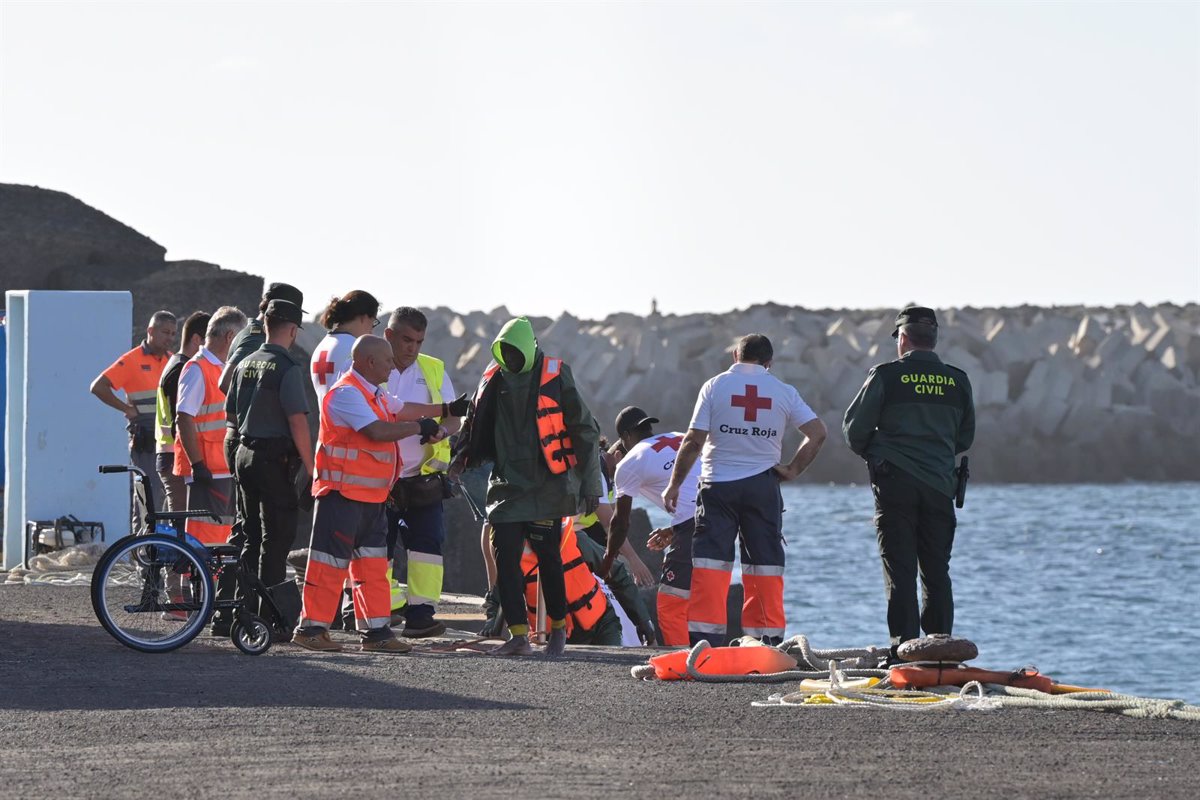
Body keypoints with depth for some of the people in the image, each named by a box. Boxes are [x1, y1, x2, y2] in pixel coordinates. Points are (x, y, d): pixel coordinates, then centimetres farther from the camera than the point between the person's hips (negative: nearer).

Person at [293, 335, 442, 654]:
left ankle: (376, 631, 12)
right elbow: (377, 431, -24)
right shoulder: (346, 392, -15)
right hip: (343, 494, -10)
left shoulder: (374, 395, 17)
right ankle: (312, 628, 1)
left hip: (372, 496, 10)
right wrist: (419, 427, -15)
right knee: (331, 562, -5)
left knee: (373, 565, 9)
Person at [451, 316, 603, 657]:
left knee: (548, 556, 1)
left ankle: (558, 627, 20)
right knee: (504, 558, -6)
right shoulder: (493, 379, 7)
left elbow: (585, 431, -2)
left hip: (547, 485, -4)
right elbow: (476, 428, 19)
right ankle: (519, 635, -5)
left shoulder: (554, 378, -7)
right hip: (507, 485, 4)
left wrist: (590, 484, -3)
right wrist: (461, 460, 0)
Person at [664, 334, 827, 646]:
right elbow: (817, 433, -2)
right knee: (765, 562, 7)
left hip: (718, 484, -2)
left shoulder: (715, 386, -1)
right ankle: (769, 638, 6)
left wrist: (674, 484, 3)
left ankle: (704, 637, -8)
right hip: (762, 485, 2)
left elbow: (694, 441, -5)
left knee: (710, 561, -1)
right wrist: (793, 469, 5)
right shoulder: (784, 392, 4)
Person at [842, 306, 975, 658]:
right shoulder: (957, 381, 5)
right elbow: (965, 437, 14)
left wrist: (874, 455, 19)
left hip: (895, 483, -3)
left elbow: (854, 428, -1)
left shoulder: (887, 376, -6)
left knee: (900, 572, -1)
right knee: (937, 572, 10)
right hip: (939, 484, 3)